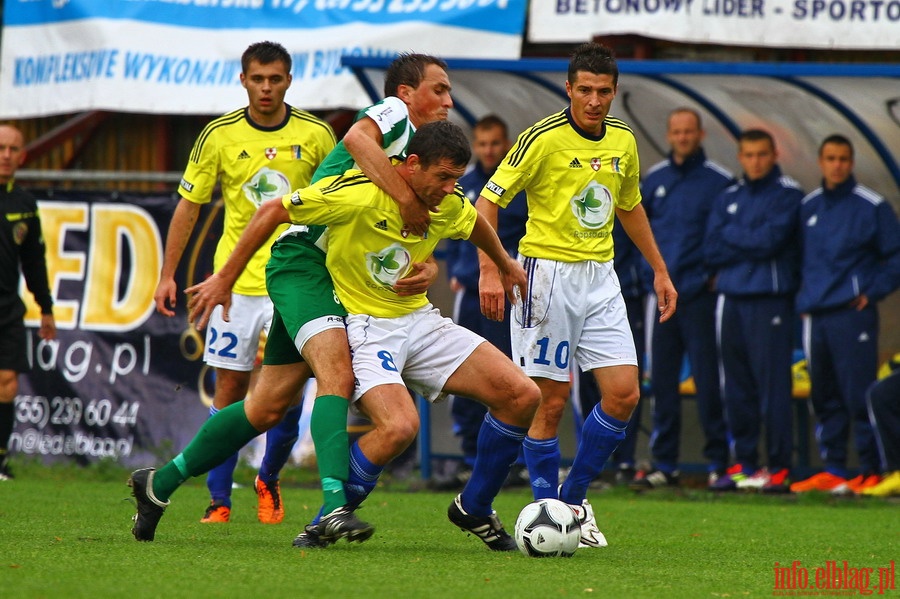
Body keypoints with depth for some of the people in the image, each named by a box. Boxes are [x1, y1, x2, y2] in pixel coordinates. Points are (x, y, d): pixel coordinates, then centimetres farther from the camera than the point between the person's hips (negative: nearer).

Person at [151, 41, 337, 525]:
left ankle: (269, 481, 18)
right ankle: (219, 500, 8)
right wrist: (168, 275, 4)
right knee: (229, 390, 1)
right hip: (236, 280, 1)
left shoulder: (316, 135, -2)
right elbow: (189, 205, 7)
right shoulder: (219, 135, 0)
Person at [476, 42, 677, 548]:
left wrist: (660, 270, 24)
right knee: (551, 400, -5)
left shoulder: (623, 140, 7)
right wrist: (491, 270, -21)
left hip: (601, 278, 6)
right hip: (548, 273, -6)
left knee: (624, 394, -2)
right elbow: (489, 199, -11)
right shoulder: (544, 138, -12)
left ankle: (574, 498, 12)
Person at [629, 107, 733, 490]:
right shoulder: (654, 179, 11)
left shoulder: (719, 182, -2)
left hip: (700, 296, -5)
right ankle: (664, 464, 11)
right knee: (662, 380, 6)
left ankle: (718, 462, 1)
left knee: (708, 380, -5)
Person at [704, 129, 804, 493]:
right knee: (736, 386, 7)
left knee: (773, 384, -9)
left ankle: (779, 467, -7)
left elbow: (771, 240, -12)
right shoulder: (728, 198, 17)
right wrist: (751, 244, -4)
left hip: (770, 300, -6)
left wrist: (731, 236, 0)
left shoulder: (788, 195, 0)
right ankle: (744, 463, 14)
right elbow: (712, 249, 7)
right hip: (731, 299, 6)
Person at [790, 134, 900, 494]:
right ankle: (832, 468, 15)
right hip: (814, 316, 6)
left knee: (859, 396, -9)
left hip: (853, 314, -6)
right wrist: (804, 295, 13)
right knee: (824, 397, 8)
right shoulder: (808, 207, 13)